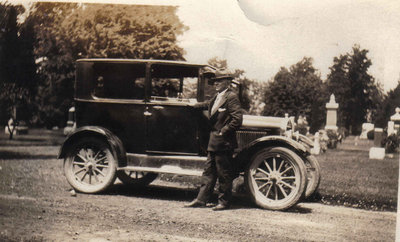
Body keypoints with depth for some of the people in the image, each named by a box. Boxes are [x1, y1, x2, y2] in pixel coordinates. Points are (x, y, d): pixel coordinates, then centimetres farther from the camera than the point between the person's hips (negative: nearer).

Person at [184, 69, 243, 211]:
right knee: (209, 171, 12)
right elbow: (209, 105, 35)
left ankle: (224, 202, 11)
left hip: (224, 141, -9)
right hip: (213, 141, 9)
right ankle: (201, 199, 18)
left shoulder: (231, 97, -13)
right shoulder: (217, 97, 14)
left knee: (224, 173, 1)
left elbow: (237, 119, -19)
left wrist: (223, 132, -17)